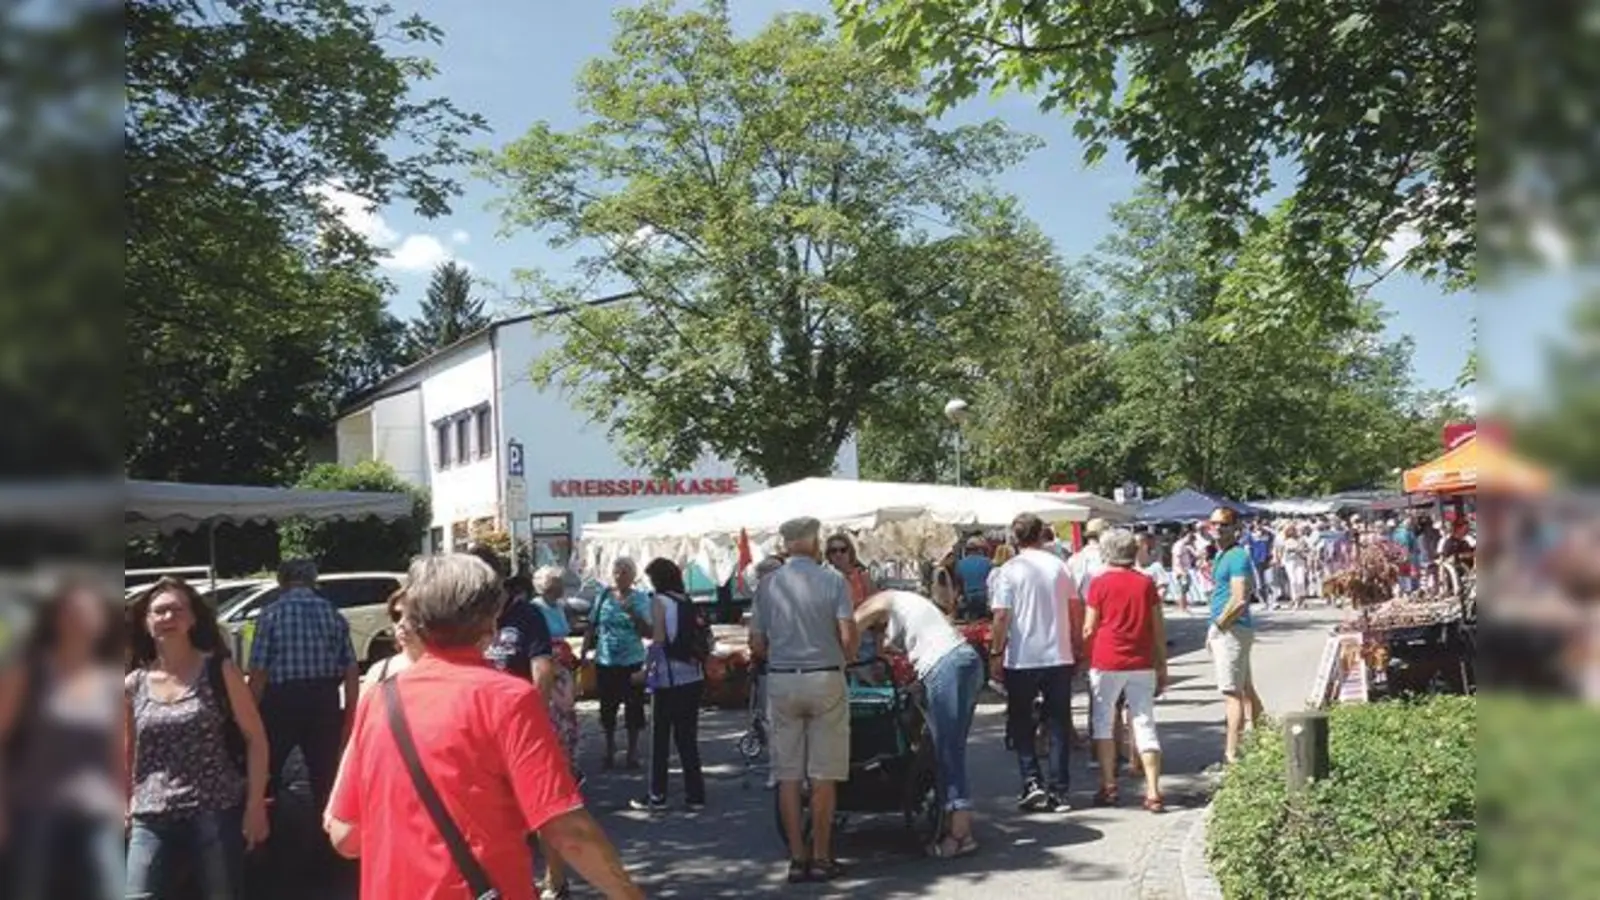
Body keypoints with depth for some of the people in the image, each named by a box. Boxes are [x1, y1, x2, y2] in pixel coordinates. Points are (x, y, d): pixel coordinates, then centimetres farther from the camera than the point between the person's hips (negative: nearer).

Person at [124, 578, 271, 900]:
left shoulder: (219, 671, -1)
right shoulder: (133, 685, 6)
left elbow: (255, 738, 0)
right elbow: (126, 754, 16)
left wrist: (255, 804, -6)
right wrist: (124, 809, 8)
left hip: (216, 813, -2)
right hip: (151, 819, 2)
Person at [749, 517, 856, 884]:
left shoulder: (766, 584, 2)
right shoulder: (832, 580, -5)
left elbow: (756, 645, 3)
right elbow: (848, 636, -10)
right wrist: (848, 659, 10)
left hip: (781, 681, 2)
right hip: (825, 678, -2)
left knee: (788, 774, 7)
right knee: (823, 774, 4)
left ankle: (797, 857, 10)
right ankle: (821, 857, 8)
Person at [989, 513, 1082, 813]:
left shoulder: (1011, 569, -9)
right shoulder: (1059, 566, 2)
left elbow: (1002, 616, -12)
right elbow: (1076, 608, 6)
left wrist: (996, 653, -4)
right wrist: (1077, 646, 17)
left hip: (1021, 658, -3)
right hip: (1059, 656, 3)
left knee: (1021, 723, 12)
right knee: (1059, 724, 9)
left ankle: (1032, 781, 0)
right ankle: (1058, 791, 10)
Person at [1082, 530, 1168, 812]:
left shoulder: (1100, 583, -4)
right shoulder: (1146, 583, 4)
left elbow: (1089, 629, -2)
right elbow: (1159, 630, 5)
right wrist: (1162, 667, 12)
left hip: (1106, 662, -3)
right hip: (1142, 664, 3)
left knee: (1102, 722, 12)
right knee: (1145, 725, 6)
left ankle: (1108, 787, 11)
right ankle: (1153, 792, 0)